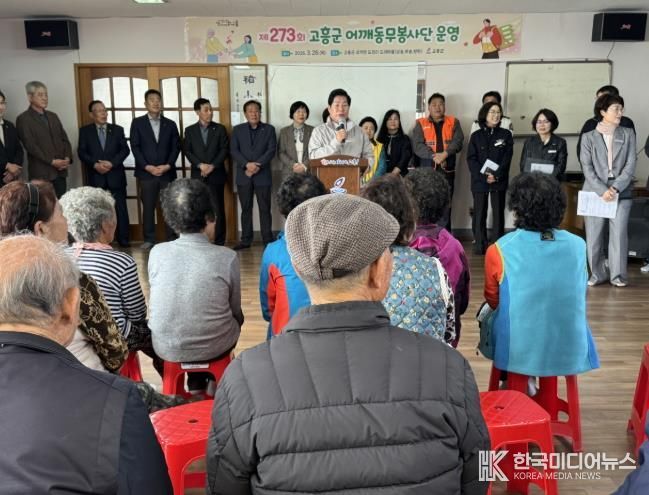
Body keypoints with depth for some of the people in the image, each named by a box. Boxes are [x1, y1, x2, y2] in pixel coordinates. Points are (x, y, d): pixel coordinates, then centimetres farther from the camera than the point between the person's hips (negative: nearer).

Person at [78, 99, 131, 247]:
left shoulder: (117, 129, 10)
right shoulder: (85, 131, 8)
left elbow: (125, 150, 1)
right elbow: (82, 152, 0)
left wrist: (112, 163, -14)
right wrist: (95, 164, -17)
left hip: (115, 176, 1)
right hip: (96, 177, 0)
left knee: (120, 209, 1)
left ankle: (123, 239, 8)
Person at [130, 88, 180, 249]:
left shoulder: (170, 124, 11)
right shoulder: (137, 123, 6)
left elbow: (176, 147, 5)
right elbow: (135, 147, -1)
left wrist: (167, 166, -9)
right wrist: (147, 167, -11)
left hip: (167, 173, 1)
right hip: (146, 173, -1)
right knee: (148, 207, 1)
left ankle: (172, 238, 8)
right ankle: (149, 239, 7)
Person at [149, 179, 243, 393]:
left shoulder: (157, 253, -11)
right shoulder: (227, 257, -17)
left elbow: (155, 305, 3)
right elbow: (236, 310, -3)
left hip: (166, 348, 3)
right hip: (213, 347, -2)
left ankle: (196, 384, 41)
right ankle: (199, 383, 42)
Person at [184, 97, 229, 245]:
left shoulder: (220, 129, 6)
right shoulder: (190, 130, 9)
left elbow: (224, 150, 0)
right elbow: (187, 151, 2)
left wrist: (212, 166, -12)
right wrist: (200, 165, -13)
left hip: (216, 175, -1)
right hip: (198, 175, 1)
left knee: (218, 209, -1)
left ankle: (219, 242, 5)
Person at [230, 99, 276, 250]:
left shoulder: (269, 129, 7)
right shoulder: (238, 129, 9)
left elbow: (271, 150, -3)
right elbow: (234, 151, 0)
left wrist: (257, 165, -15)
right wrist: (247, 164, -15)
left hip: (262, 175, -1)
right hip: (243, 175, 2)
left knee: (265, 208, 0)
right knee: (246, 209, 6)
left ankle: (268, 240, 5)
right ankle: (246, 240, 12)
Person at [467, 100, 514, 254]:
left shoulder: (506, 135, 6)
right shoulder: (476, 136, 6)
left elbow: (507, 158, -1)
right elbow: (471, 159, -1)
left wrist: (496, 175, -16)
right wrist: (484, 176, -15)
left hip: (499, 181, 0)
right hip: (479, 180, 0)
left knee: (498, 213, 2)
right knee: (479, 213, 1)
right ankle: (480, 244, 8)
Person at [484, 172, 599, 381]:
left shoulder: (499, 250, -16)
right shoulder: (578, 245, -7)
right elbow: (577, 297, 11)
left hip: (517, 352, -3)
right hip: (570, 351, 3)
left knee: (486, 314, 25)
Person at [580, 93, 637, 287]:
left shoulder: (628, 134, 8)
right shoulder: (588, 137, 5)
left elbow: (631, 164, 0)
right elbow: (587, 168, -2)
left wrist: (615, 188, -12)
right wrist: (602, 190, -14)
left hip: (621, 193, 0)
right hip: (594, 192, 0)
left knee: (619, 234, -4)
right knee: (593, 236, 2)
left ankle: (617, 275, 9)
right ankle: (598, 273, 17)